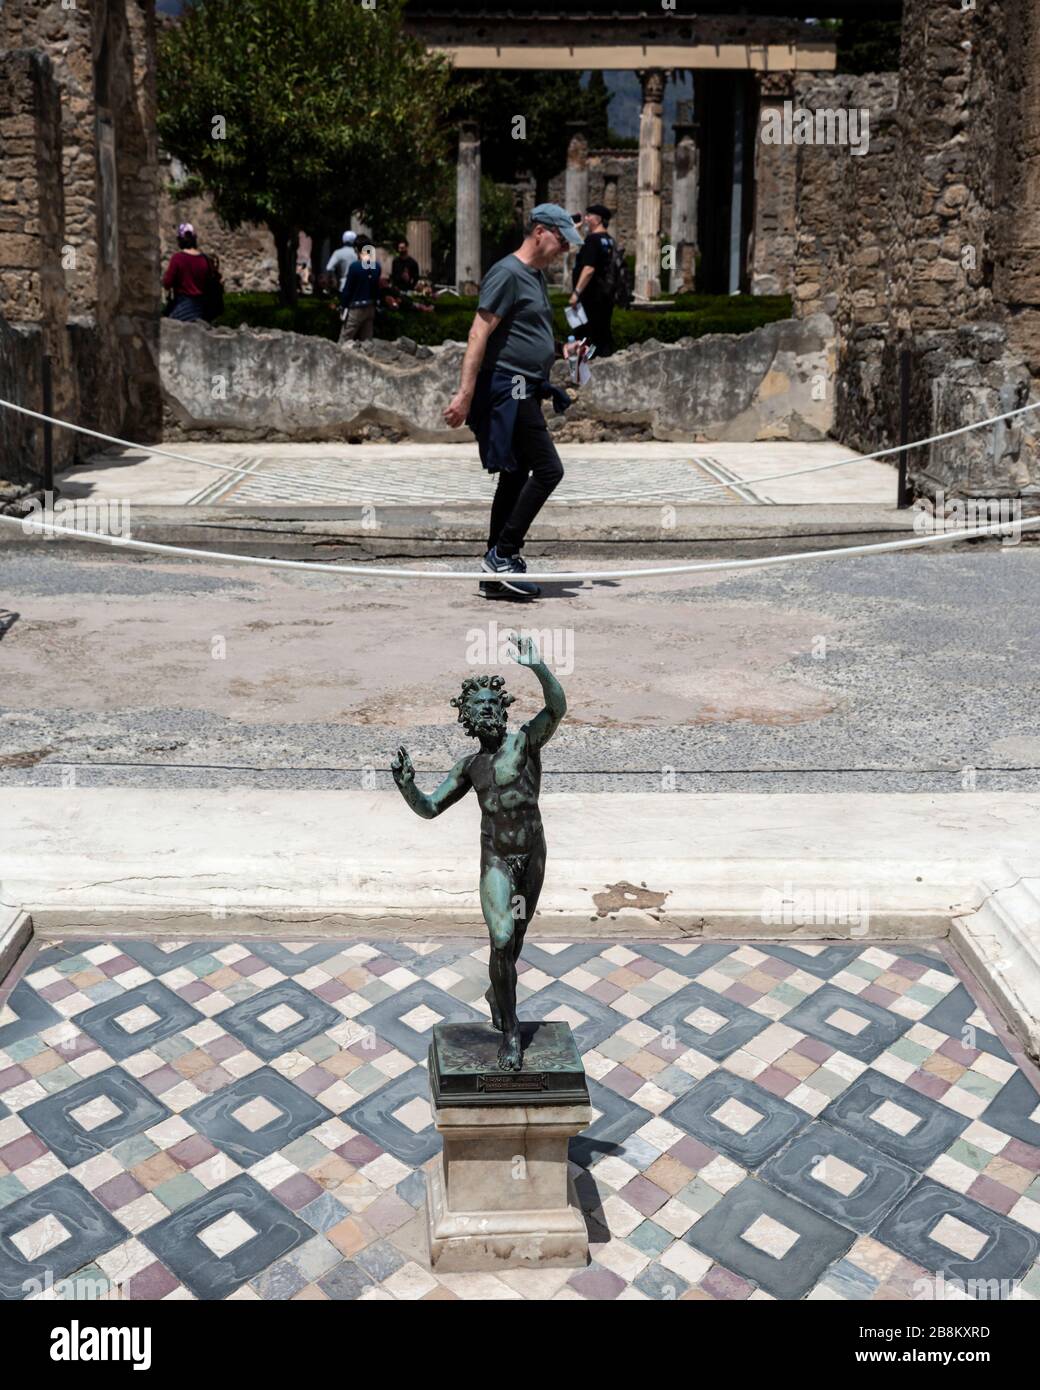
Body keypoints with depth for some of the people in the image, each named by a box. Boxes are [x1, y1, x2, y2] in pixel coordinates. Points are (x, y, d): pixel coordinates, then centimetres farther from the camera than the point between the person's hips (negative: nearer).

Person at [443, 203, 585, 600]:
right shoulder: (507, 273, -10)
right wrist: (465, 393, -23)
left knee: (515, 478, 9)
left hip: (524, 391, 10)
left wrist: (561, 352, 17)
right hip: (508, 388, -10)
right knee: (548, 469, -15)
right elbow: (479, 334, -17)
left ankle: (496, 575, 12)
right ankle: (503, 553, -10)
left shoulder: (535, 276, 22)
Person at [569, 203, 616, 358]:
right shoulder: (609, 240, 12)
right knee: (604, 332, 11)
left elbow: (589, 269, -24)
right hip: (606, 292, 9)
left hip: (592, 294, -9)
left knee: (590, 334, -6)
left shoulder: (593, 239, -15)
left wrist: (577, 292, -26)